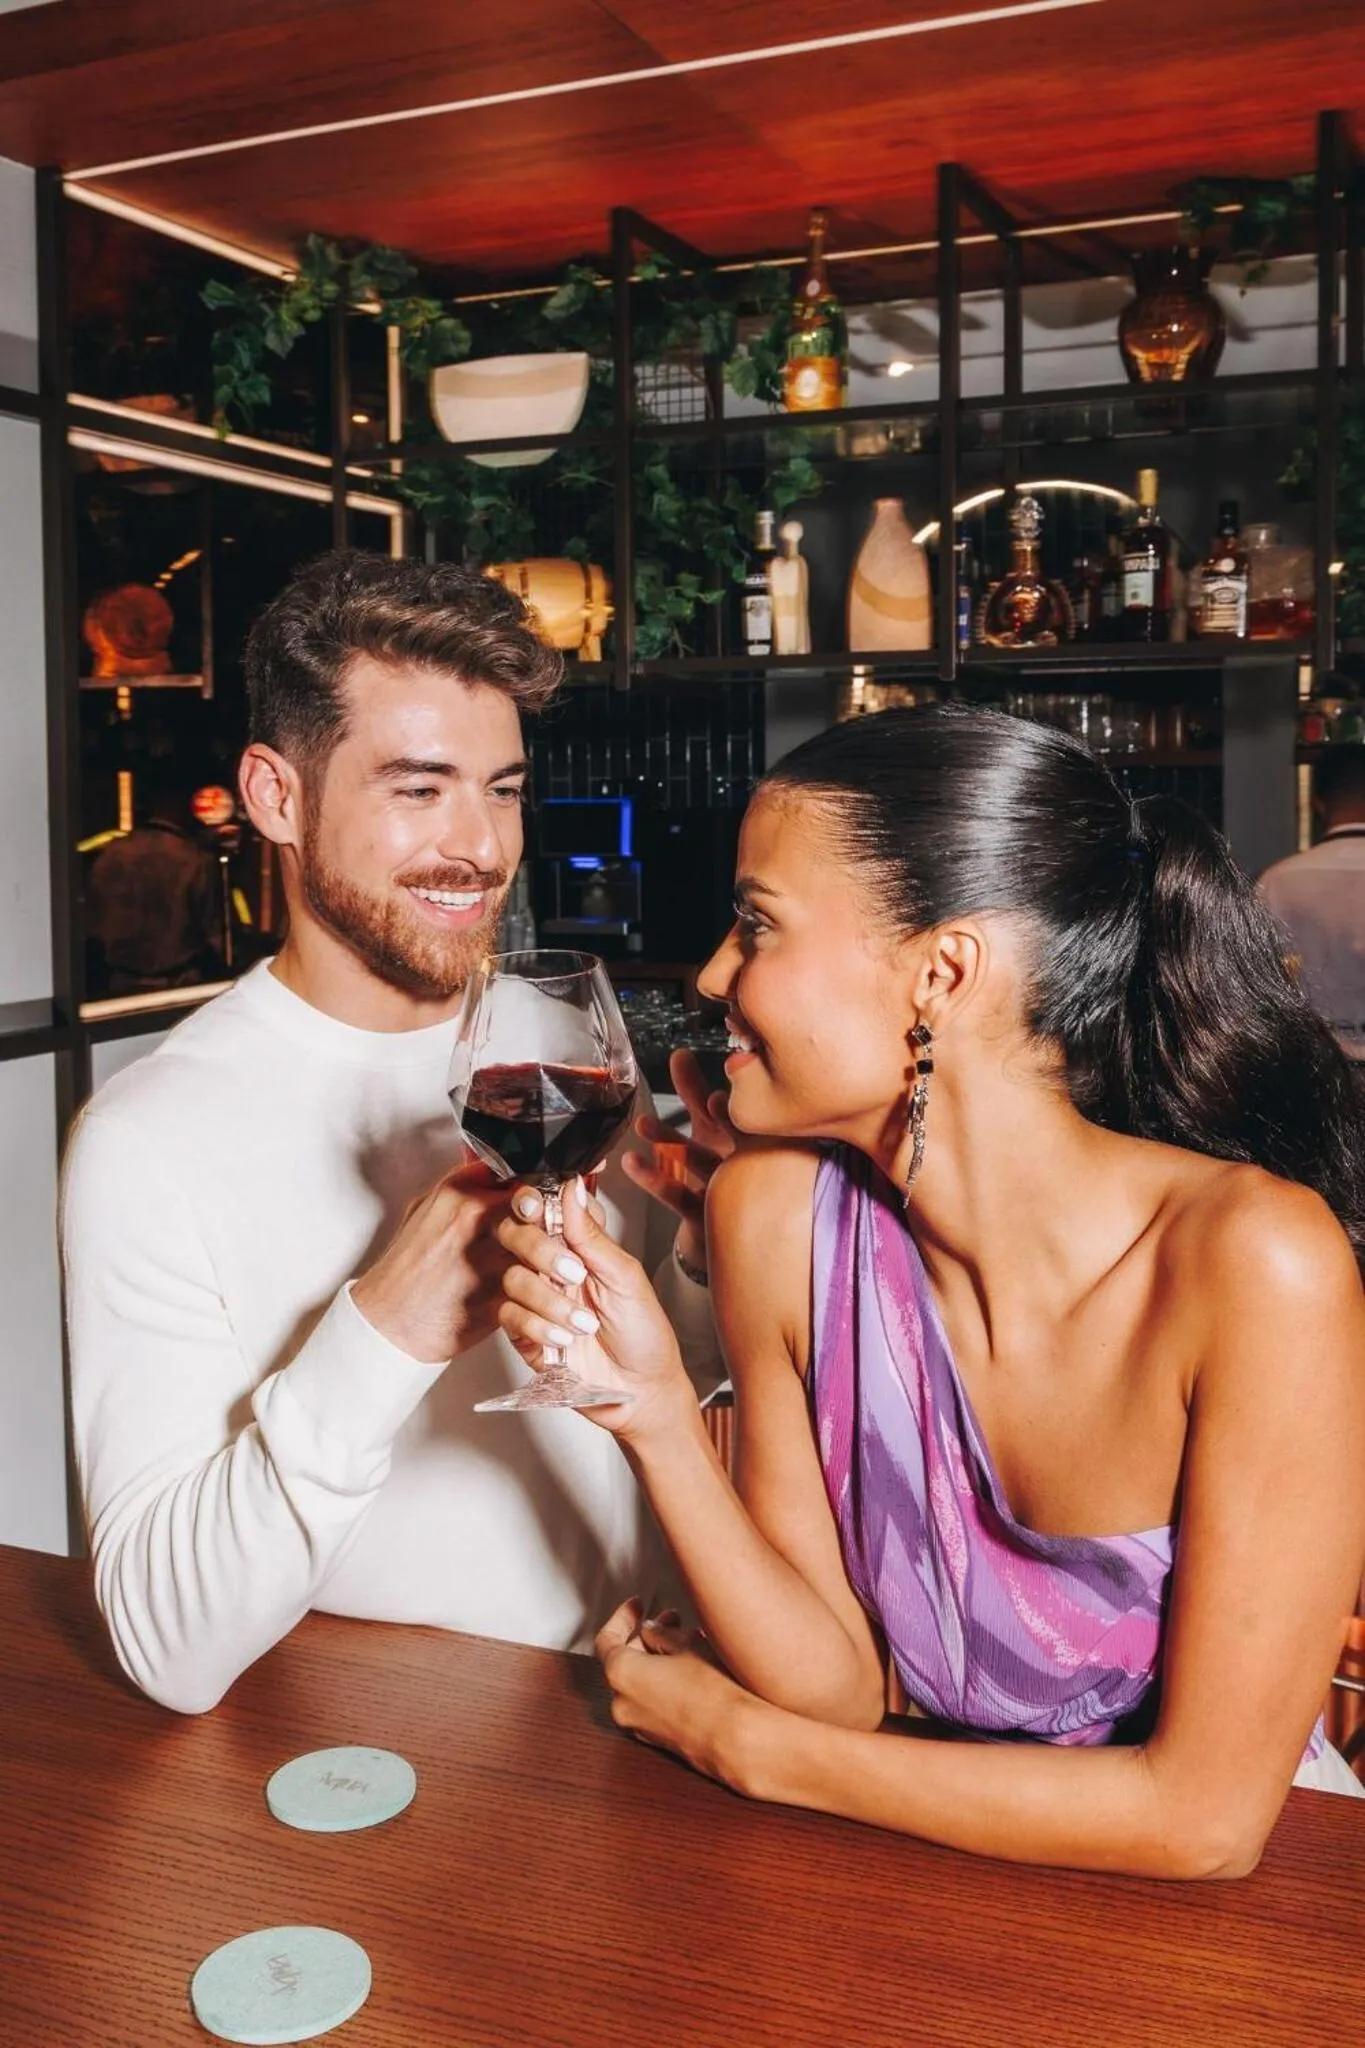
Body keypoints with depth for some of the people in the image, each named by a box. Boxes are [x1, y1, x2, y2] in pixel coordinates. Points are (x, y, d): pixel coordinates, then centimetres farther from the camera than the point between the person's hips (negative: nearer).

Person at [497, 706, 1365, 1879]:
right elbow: (841, 1689, -7)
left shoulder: (1254, 1261, -25)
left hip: (1260, 1896, -3)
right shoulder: (777, 1213, -13)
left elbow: (1207, 1816, -20)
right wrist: (655, 1416, -23)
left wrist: (737, 1741, -12)